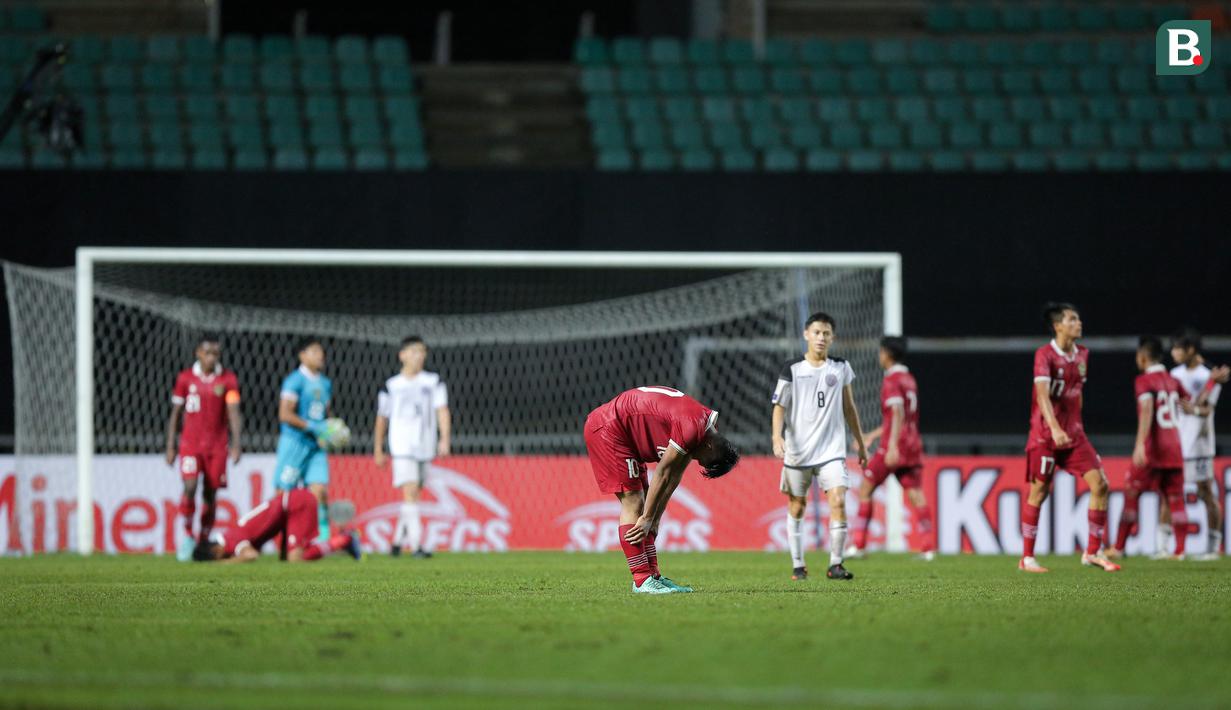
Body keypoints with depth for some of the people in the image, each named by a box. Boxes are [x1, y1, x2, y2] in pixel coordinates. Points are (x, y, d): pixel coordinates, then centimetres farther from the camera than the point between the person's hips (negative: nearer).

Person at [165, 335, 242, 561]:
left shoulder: (228, 379, -1)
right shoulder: (186, 377, 2)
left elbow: (233, 413, -7)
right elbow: (175, 413, 8)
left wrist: (236, 444, -19)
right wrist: (170, 446, 7)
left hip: (217, 446, 1)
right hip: (190, 443, -1)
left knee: (210, 493, 4)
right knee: (190, 487, -17)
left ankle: (203, 542, 14)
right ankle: (186, 534, -1)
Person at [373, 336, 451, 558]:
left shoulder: (434, 382, 7)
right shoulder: (391, 386, 6)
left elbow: (442, 411, 1)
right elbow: (382, 418, 14)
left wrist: (444, 439, -12)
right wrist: (378, 450, 15)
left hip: (425, 446, 3)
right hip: (402, 447, -3)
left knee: (413, 494, 9)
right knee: (410, 492, -16)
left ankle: (398, 540, 25)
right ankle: (416, 544, -22)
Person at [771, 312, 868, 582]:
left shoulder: (840, 368, 8)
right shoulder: (792, 370, -1)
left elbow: (849, 407, 17)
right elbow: (779, 407, -4)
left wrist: (860, 443, 20)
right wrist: (777, 436, -20)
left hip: (832, 449, 1)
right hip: (798, 450, -1)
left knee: (838, 501, -14)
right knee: (797, 507, 6)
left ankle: (835, 564, -7)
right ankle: (797, 565, 18)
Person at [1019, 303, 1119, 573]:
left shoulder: (1082, 354, 9)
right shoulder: (1045, 355, -12)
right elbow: (1042, 394, -24)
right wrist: (1055, 429, -37)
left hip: (1074, 433, 6)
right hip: (1045, 435, -6)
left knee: (1100, 484, -5)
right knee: (1039, 491, 0)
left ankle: (1093, 552, 3)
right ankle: (1027, 558, 11)